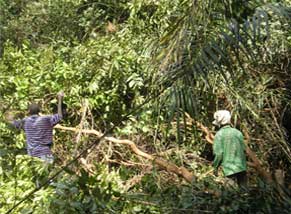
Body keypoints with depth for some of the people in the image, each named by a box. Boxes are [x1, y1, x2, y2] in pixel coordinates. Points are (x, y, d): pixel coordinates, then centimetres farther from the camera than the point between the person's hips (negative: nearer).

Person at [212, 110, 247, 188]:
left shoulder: (219, 134, -8)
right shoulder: (237, 132, 3)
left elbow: (219, 154, -12)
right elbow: (243, 149, 6)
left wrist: (215, 166, 1)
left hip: (229, 169, -4)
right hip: (241, 167, 4)